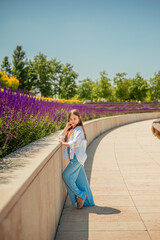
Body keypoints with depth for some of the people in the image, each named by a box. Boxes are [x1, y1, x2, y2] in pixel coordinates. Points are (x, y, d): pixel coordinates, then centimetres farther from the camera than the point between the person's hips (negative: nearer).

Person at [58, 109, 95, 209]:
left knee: (66, 175, -10)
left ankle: (80, 194, 0)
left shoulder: (79, 129, -10)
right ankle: (88, 201, 17)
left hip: (78, 157, -9)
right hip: (74, 157, 9)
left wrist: (63, 143, -10)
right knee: (80, 179, 10)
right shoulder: (71, 130, 18)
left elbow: (75, 143, -20)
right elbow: (60, 137, 14)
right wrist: (66, 128, 3)